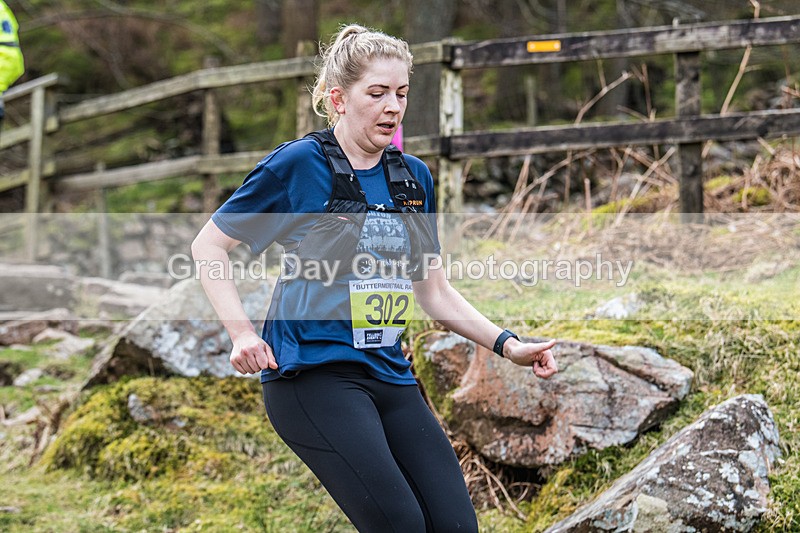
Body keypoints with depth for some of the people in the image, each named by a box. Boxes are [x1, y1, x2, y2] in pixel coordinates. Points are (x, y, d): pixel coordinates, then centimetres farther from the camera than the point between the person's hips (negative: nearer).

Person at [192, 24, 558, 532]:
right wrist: (242, 333, -10)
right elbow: (209, 246, 1)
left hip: (391, 376, 6)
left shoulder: (415, 176, 12)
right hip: (314, 372, -6)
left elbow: (434, 290, 19)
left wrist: (507, 344, 8)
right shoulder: (298, 164, -4)